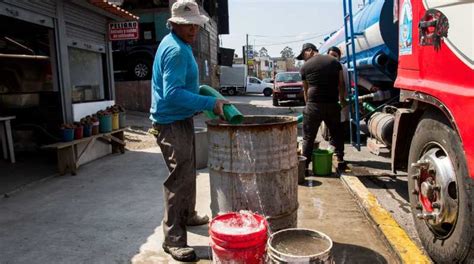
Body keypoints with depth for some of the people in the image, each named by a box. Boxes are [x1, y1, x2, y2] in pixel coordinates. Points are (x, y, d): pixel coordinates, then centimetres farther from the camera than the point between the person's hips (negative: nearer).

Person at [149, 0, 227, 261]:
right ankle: (173, 238, 1)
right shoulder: (176, 50, -20)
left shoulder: (178, 45, 13)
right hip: (171, 122, -11)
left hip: (180, 119, 11)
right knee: (180, 178, -8)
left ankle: (187, 215, 39)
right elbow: (174, 94, -30)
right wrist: (210, 103, -28)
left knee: (187, 172, 22)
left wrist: (201, 101, 14)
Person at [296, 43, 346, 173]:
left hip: (314, 104, -3)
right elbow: (341, 84, 12)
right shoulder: (334, 61, 11)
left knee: (308, 137, 4)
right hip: (333, 104, 3)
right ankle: (340, 160, 26)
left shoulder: (305, 67, 3)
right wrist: (342, 99, 26)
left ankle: (305, 165, 4)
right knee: (337, 133, 20)